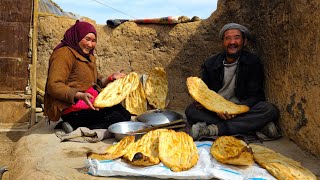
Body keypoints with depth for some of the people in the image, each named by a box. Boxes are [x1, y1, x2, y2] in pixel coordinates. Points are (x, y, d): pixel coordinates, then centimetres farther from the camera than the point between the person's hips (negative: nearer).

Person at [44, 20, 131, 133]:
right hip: (72, 107, -10)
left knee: (125, 114, -7)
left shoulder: (87, 56, 19)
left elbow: (96, 81, 20)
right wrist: (80, 95, -33)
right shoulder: (64, 54, -11)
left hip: (90, 102, 10)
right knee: (117, 119, -21)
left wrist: (111, 78, 0)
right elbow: (54, 86, -20)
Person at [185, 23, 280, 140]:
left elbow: (256, 96, -5)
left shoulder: (253, 63, 0)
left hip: (241, 110, 0)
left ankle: (214, 129, -35)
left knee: (271, 110, -28)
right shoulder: (210, 64, 4)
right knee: (191, 110, -25)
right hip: (216, 111, 1)